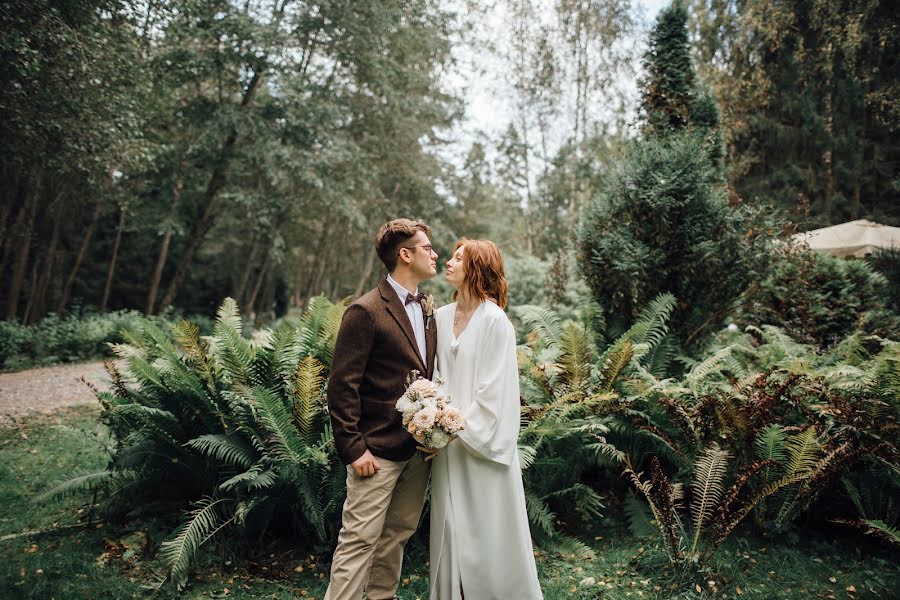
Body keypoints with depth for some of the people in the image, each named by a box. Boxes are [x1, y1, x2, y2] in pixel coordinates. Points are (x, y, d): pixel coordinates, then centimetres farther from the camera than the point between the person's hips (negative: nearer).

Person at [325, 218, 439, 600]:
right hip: (379, 450, -7)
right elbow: (342, 385, -13)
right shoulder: (366, 311, -12)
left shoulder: (426, 310, 11)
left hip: (419, 449, 7)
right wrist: (353, 448, -15)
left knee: (398, 535, 17)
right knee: (360, 540, 1)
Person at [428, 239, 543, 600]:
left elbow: (494, 389, -14)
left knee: (488, 530, 7)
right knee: (451, 528, 14)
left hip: (481, 441, -5)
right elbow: (438, 375, 11)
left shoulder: (494, 320, -12)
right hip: (449, 442, 6)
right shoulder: (442, 316, 6)